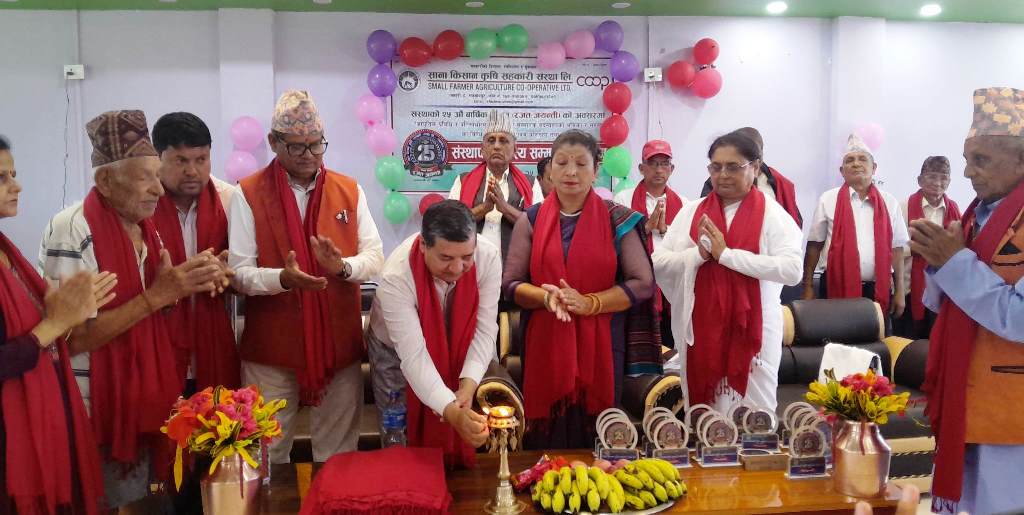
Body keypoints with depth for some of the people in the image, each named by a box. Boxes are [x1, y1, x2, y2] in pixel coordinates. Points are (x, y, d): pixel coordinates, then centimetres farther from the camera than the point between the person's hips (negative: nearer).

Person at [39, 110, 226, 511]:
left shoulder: (144, 226, 5)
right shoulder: (70, 231, -20)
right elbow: (71, 338, -23)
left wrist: (194, 282, -7)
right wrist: (154, 297, -26)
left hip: (144, 396, 7)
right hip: (96, 408, -7)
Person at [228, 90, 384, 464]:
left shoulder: (350, 191, 4)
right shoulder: (248, 194, -4)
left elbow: (375, 256, 1)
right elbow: (239, 273, -8)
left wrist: (342, 266, -20)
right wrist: (283, 278, -27)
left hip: (339, 344, 2)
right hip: (270, 348, -2)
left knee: (338, 454, 14)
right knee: (266, 454, 12)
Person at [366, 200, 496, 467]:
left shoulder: (488, 257, -28)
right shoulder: (396, 277, -36)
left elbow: (485, 329, -23)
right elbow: (413, 355, -38)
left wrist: (469, 385, -35)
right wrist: (451, 411, -49)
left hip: (457, 350, 3)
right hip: (398, 353, -2)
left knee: (469, 433, 9)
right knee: (403, 438, 6)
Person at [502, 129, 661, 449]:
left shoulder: (618, 220, 1)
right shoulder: (530, 220, 5)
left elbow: (643, 283, -2)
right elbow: (511, 284, 4)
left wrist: (589, 303, -15)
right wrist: (546, 297, -16)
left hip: (601, 343, -1)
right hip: (545, 343, 1)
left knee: (598, 439, 2)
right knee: (547, 438, 4)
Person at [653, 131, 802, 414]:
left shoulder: (772, 214, -3)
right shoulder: (691, 211, 7)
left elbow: (792, 269, -17)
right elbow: (658, 263, 3)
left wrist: (726, 253, -18)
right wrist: (699, 253, -15)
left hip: (751, 329, -3)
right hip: (699, 328, 3)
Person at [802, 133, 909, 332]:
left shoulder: (889, 203, 7)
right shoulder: (828, 200, 1)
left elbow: (897, 249, 9)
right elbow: (814, 245, 3)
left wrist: (899, 291, 6)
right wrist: (808, 287, 1)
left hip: (878, 291, 2)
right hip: (836, 288, -2)